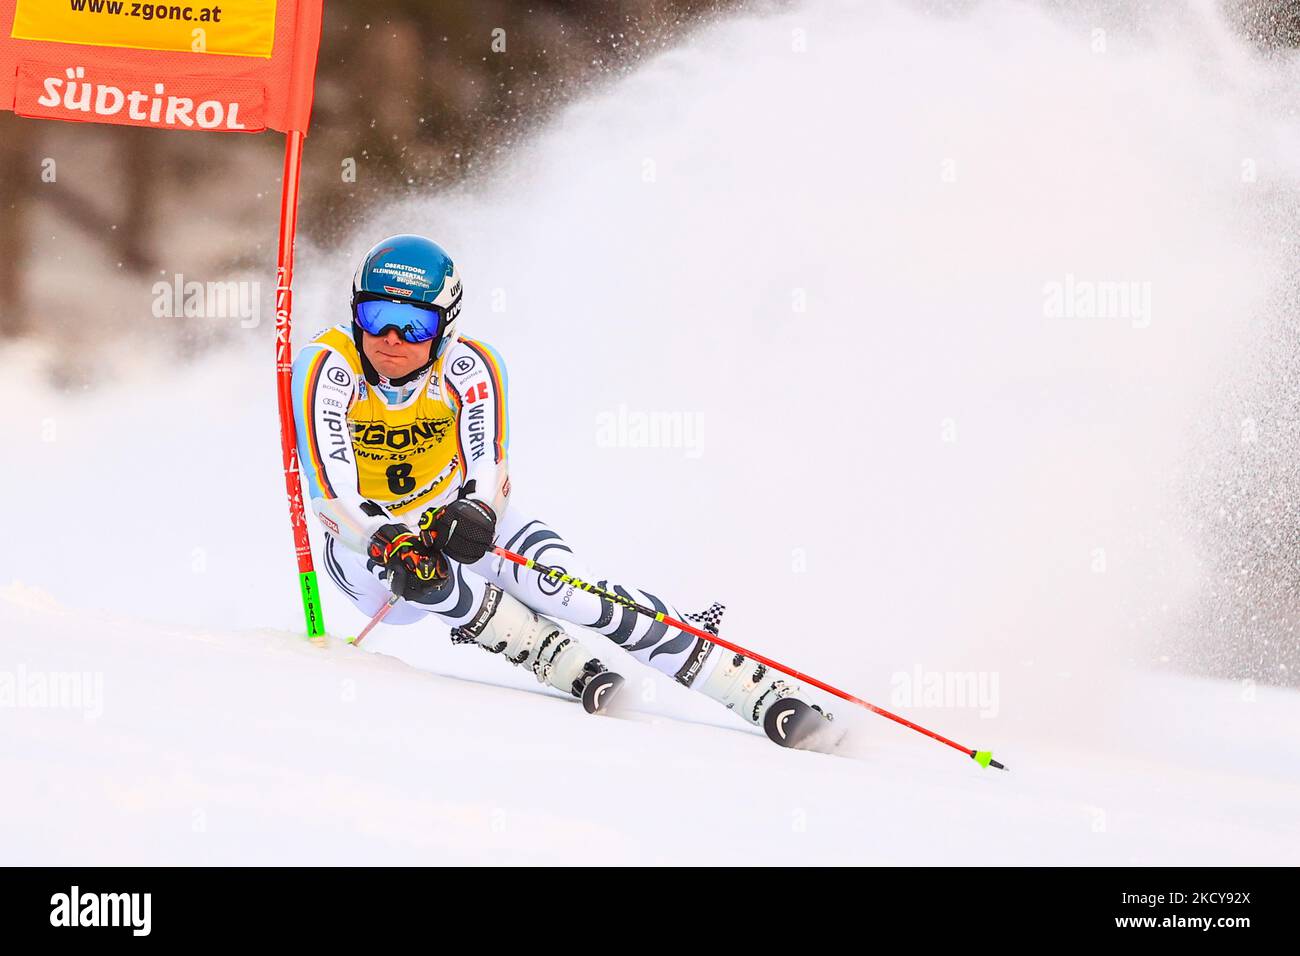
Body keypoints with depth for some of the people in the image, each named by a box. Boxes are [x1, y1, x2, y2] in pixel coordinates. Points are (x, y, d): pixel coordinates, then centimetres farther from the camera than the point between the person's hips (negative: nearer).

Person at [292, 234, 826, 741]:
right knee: (412, 564, -37)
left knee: (564, 588, -22)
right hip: (364, 543, -1)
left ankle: (756, 684, -19)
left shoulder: (468, 369, -18)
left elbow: (487, 475, -18)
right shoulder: (328, 369, -22)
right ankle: (553, 658, -19)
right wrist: (393, 547, -44)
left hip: (452, 519, 1)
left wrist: (472, 517, -42)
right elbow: (331, 495, -27)